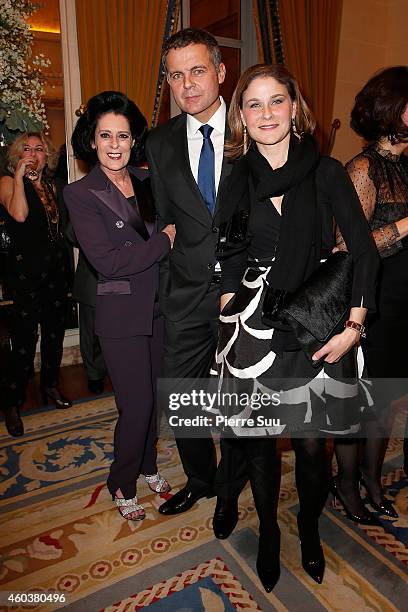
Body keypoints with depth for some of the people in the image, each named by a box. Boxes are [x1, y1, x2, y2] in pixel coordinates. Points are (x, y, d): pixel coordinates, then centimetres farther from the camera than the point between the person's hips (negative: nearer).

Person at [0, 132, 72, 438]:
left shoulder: (51, 185, 14)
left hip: (56, 266, 6)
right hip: (25, 267, -6)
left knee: (55, 328, 14)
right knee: (25, 335, -5)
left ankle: (50, 385, 32)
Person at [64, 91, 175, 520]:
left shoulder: (146, 182, 7)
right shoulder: (80, 194, -9)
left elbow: (173, 223, 14)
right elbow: (108, 261, -18)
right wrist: (166, 240, -14)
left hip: (158, 307, 5)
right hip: (121, 315, -5)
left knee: (153, 394, 16)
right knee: (137, 404, 2)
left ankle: (147, 465, 41)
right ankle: (122, 485, 29)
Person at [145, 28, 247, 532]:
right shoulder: (160, 143, 6)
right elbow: (164, 221, 11)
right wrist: (166, 285, 9)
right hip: (185, 295, 3)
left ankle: (228, 491, 39)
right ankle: (199, 480, 41)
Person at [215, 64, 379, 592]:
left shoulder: (327, 173, 0)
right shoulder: (237, 177, 5)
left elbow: (364, 251, -1)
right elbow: (229, 259, 6)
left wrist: (353, 326, -9)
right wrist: (231, 321, -4)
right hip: (253, 329, 1)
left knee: (311, 444, 8)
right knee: (257, 441, 10)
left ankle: (310, 532, 39)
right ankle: (268, 533, 38)